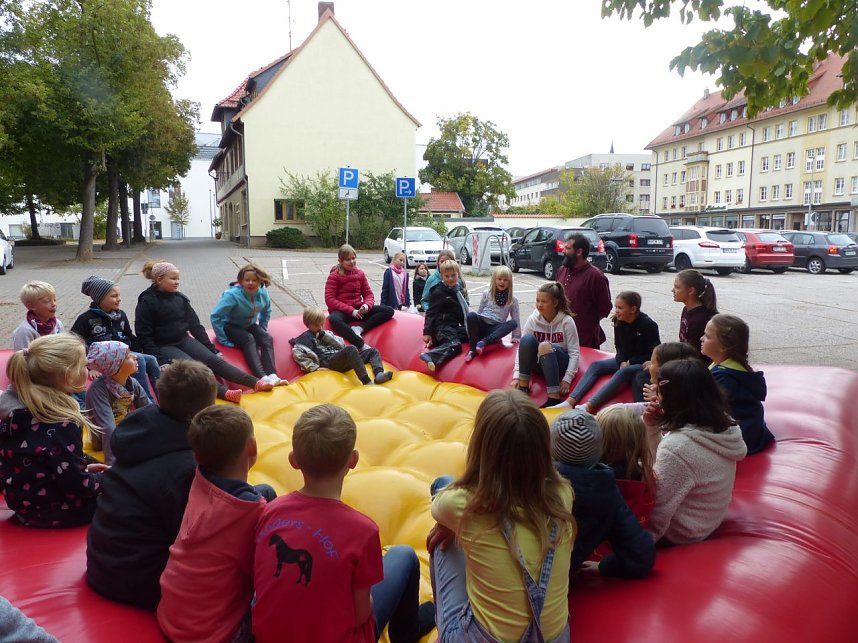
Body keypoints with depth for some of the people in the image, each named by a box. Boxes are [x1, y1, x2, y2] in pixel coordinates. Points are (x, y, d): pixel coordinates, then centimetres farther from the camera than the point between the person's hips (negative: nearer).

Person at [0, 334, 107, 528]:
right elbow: (77, 487, -24)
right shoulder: (62, 425, -27)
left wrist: (83, 468, 11)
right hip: (54, 513, -8)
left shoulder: (17, 412, -2)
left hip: (25, 505, 8)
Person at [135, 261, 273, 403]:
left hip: (183, 340, 5)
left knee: (213, 359, -17)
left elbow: (195, 326, 11)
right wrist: (160, 359, -21)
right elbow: (144, 336, -10)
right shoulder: (146, 302, -9)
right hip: (162, 346, -5)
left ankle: (256, 382, -32)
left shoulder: (179, 298, 7)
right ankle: (223, 392, -54)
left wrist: (212, 349, 7)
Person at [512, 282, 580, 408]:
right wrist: (516, 376, -18)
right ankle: (523, 387, -20)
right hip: (539, 363, 3)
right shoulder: (532, 320, -8)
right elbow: (522, 346, -10)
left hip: (559, 363, -3)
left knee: (545, 346, -36)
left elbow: (574, 352, -13)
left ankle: (554, 397, -37)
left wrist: (567, 379, -21)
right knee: (527, 339, -28)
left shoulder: (566, 321, -14)